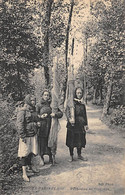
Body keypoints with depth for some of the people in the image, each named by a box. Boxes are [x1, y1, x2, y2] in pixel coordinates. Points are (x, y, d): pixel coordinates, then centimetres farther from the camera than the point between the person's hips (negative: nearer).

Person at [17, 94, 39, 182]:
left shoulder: (34, 110, 10)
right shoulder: (22, 111, -13)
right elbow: (20, 124, -16)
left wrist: (36, 131, 21)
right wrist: (22, 136, -19)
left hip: (34, 135, 7)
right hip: (26, 136, -7)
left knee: (32, 151, 16)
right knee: (25, 153, 1)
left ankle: (30, 164, 42)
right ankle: (24, 173, 8)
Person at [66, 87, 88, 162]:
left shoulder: (82, 103, 9)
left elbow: (85, 114, 12)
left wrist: (86, 124, 11)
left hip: (81, 124, 4)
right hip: (73, 124, -4)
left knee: (80, 140, 11)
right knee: (72, 140, 3)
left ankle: (79, 155, 28)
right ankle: (71, 156, 17)